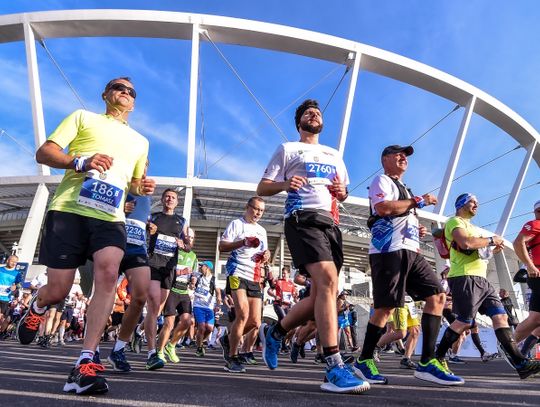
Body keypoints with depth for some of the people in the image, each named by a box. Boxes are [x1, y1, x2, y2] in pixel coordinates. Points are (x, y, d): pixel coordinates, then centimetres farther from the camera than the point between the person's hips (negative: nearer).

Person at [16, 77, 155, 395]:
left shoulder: (140, 141, 25)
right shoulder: (83, 117, 14)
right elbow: (44, 153, 5)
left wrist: (143, 187, 7)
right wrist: (81, 162, -14)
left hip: (110, 217, 2)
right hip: (69, 210, -2)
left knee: (109, 272, -26)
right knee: (58, 291, 0)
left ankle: (85, 366, -21)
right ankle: (36, 309, 40)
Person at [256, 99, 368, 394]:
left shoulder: (334, 155, 28)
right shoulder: (287, 149, 12)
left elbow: (342, 194, 30)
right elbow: (262, 188, 7)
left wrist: (342, 192, 5)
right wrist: (285, 184, -15)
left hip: (330, 222, 7)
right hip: (303, 219, -6)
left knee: (323, 293, 2)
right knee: (328, 281, -25)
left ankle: (274, 333, 23)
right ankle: (334, 369, -23)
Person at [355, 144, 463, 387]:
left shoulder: (403, 188, 30)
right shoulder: (382, 180, 2)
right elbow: (382, 207, -18)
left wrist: (417, 230, 14)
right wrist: (418, 201, -10)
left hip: (410, 251, 9)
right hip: (389, 251, -9)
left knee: (437, 295, 0)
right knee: (386, 306, -10)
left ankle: (427, 362, 2)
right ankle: (364, 361, 5)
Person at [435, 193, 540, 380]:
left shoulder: (471, 226, 28)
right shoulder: (455, 222, -4)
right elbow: (465, 243, -23)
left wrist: (492, 249, 14)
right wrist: (491, 240, -9)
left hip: (481, 279, 10)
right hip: (465, 278, -10)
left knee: (501, 317, 1)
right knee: (464, 322, -8)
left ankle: (521, 363, 1)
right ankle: (437, 358, 5)